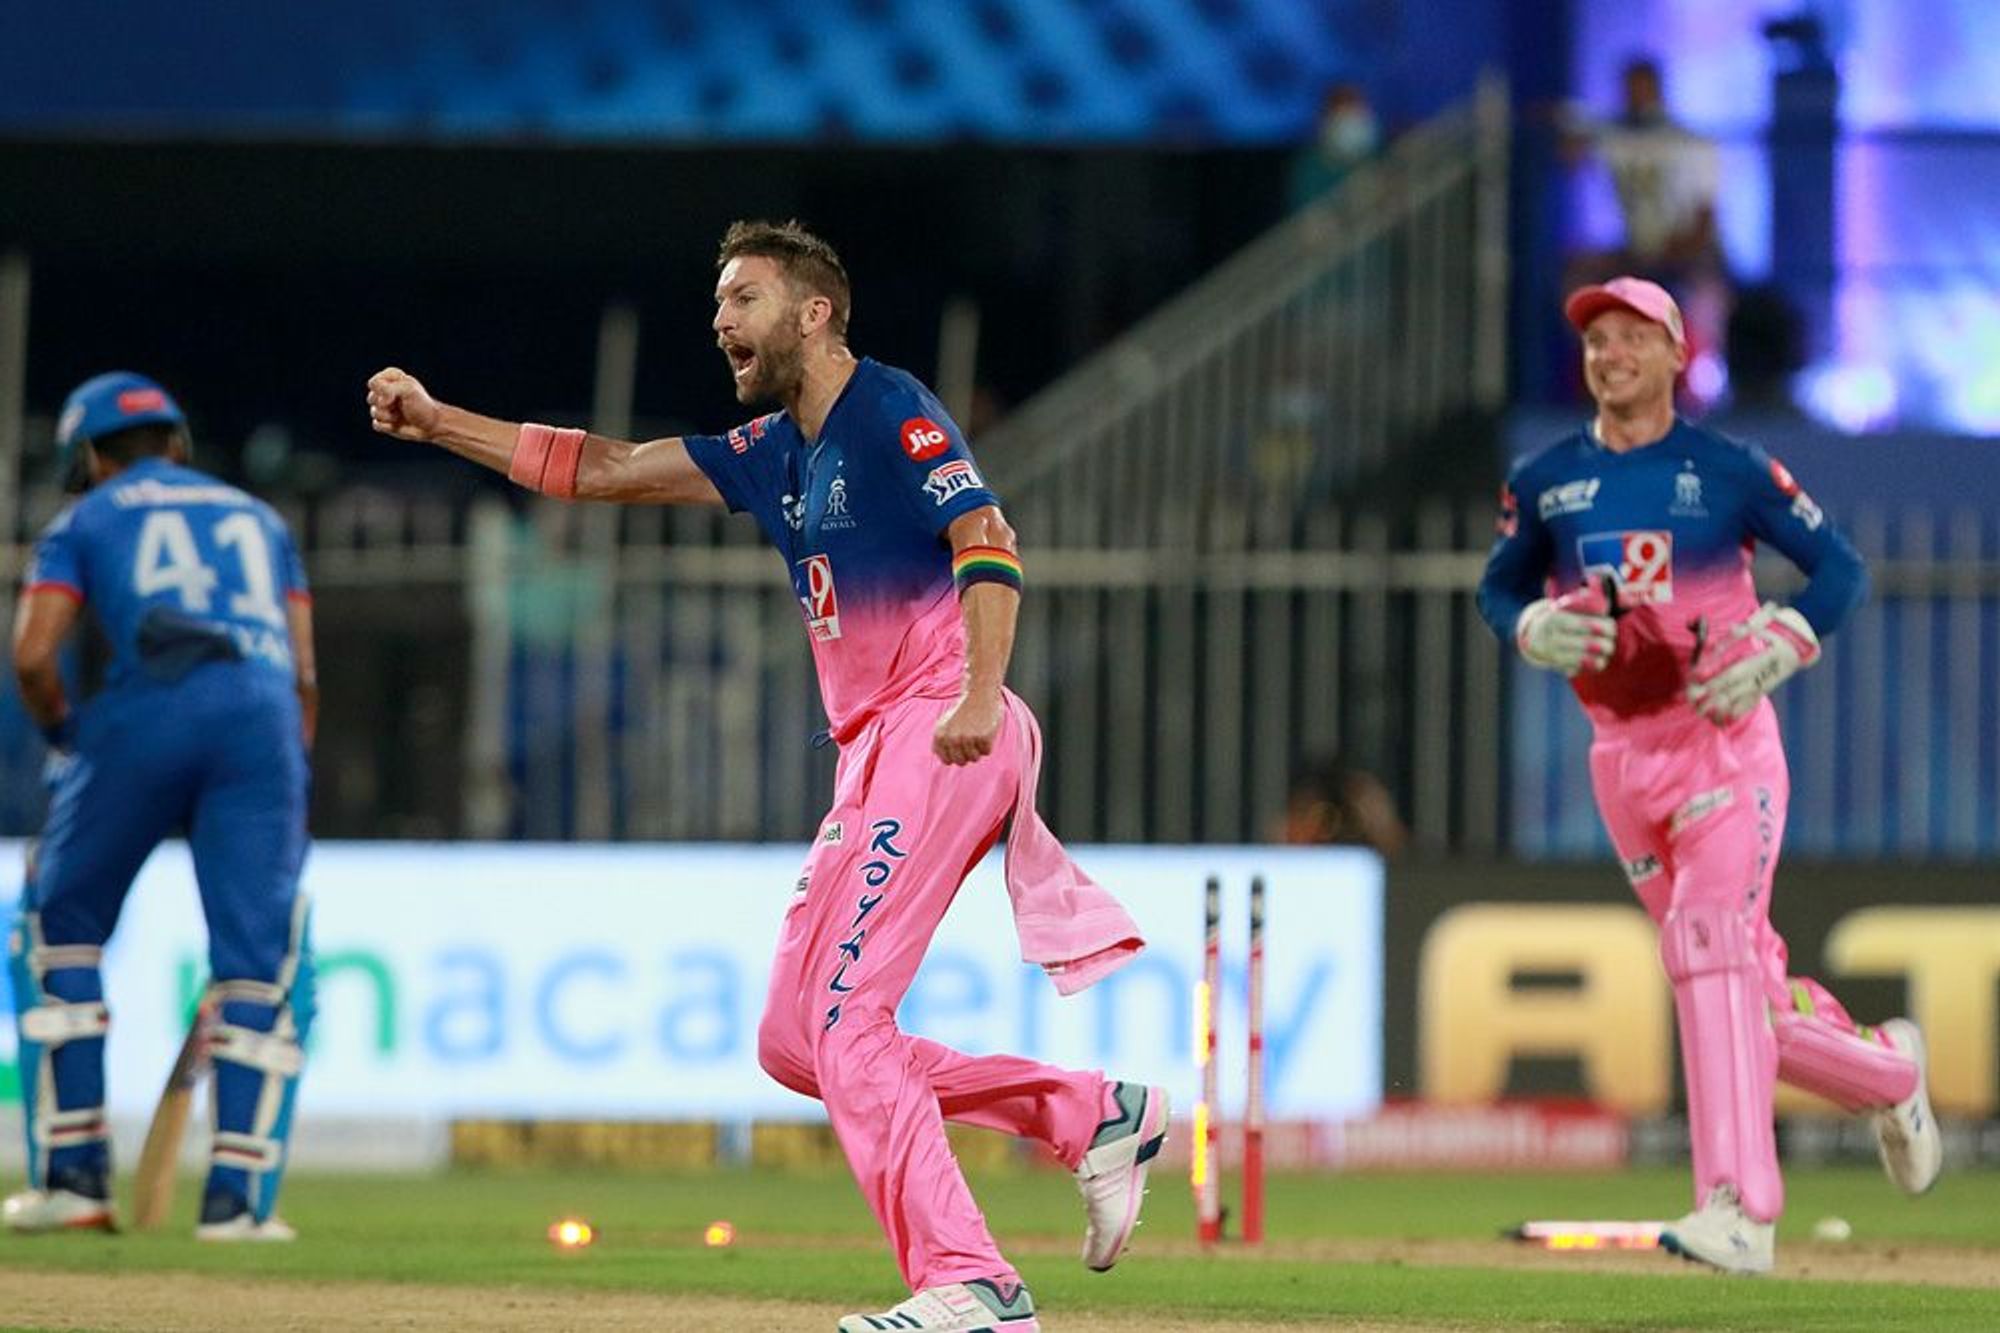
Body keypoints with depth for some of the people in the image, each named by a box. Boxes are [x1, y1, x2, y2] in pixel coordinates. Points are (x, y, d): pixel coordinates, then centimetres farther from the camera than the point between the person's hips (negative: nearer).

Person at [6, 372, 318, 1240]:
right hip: (265, 711, 2)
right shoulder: (256, 517, 30)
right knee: (262, 961, 4)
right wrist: (282, 801, 25)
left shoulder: (85, 520, 19)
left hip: (147, 711, -2)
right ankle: (237, 1197, -5)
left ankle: (71, 1174, 10)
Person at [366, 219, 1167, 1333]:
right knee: (794, 1040, 8)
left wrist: (980, 695, -33)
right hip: (876, 759, 10)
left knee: (840, 1018, -16)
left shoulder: (893, 414, -5)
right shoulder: (773, 454, 21)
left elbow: (988, 547, -18)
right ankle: (1094, 1116, 10)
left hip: (939, 737, -10)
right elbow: (603, 470, 23)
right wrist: (436, 423, 15)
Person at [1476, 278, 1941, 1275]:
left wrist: (1774, 651, -16)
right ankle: (1885, 1071, 36)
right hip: (1622, 762, 5)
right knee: (1744, 996, 8)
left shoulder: (1731, 471, -3)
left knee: (1709, 947, -22)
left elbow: (1840, 567, 1)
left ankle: (1739, 1213, -27)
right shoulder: (1544, 482, 6)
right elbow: (1499, 591, 16)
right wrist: (1536, 629, -8)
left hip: (1726, 745, -4)